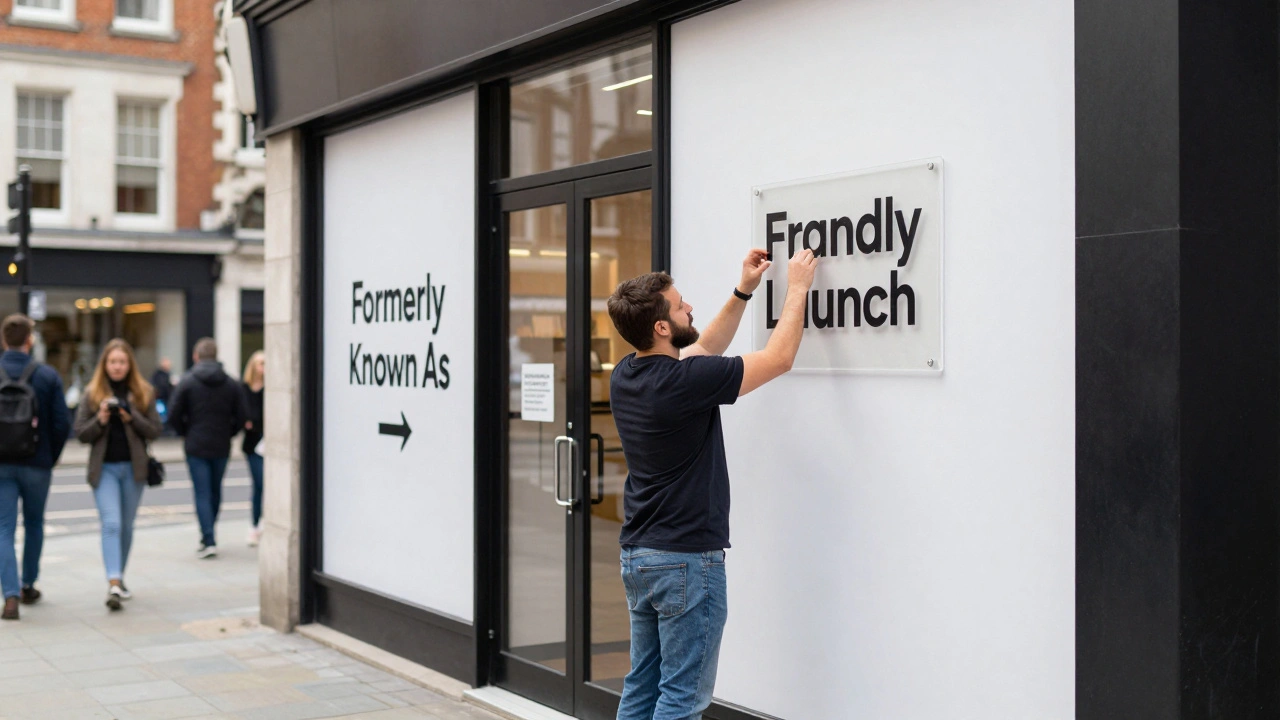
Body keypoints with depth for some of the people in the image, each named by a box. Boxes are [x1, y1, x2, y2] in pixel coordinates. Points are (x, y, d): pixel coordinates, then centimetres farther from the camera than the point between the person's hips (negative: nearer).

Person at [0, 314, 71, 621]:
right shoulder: (47, 376, -7)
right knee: (34, 525, 19)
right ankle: (28, 586, 30)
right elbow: (62, 424, -8)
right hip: (37, 465, 0)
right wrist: (51, 457, 7)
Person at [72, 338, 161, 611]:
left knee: (126, 526, 11)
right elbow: (80, 433, 1)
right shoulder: (92, 394, 3)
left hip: (133, 467, 2)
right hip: (104, 468, -2)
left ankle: (119, 578, 25)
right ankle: (113, 584, -22)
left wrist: (132, 417, -15)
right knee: (111, 524, -14)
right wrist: (100, 419, -17)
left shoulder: (143, 393, 4)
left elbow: (155, 431, 1)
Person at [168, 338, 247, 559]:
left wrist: (186, 432, 9)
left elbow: (174, 415, -8)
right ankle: (207, 536, 26)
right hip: (221, 447, 3)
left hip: (196, 447, -3)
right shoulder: (232, 384, 0)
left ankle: (209, 541, -9)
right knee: (215, 491, 16)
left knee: (202, 493, -1)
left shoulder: (187, 382, -6)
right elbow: (241, 417, -2)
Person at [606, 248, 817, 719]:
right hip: (687, 560, -9)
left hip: (637, 556, 9)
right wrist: (797, 289, 3)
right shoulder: (685, 382, -21)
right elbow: (779, 359, -9)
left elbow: (703, 350, 21)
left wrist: (743, 292, 19)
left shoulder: (625, 377, 3)